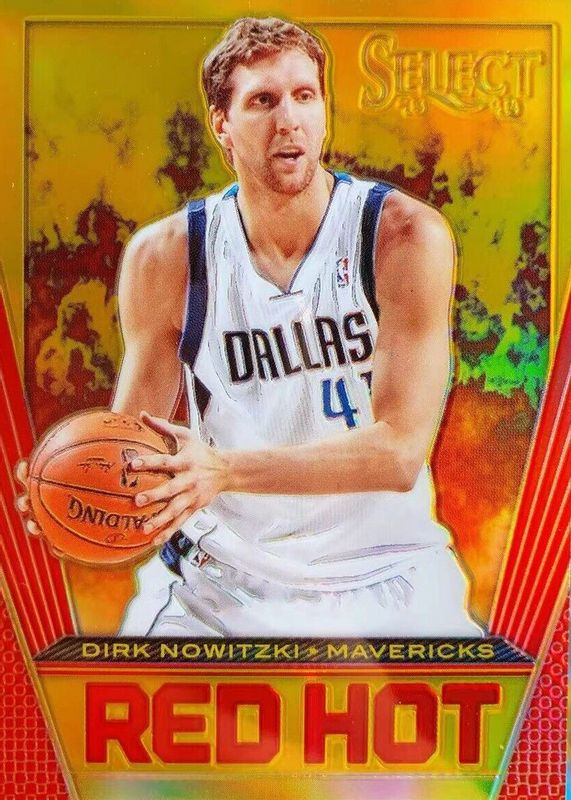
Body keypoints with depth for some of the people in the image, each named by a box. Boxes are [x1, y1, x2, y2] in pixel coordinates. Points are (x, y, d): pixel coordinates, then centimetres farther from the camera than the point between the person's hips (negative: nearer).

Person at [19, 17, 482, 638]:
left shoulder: (405, 235, -13)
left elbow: (399, 450, -19)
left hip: (382, 574, 0)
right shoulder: (163, 256, -7)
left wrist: (225, 469, -29)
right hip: (218, 572, 1)